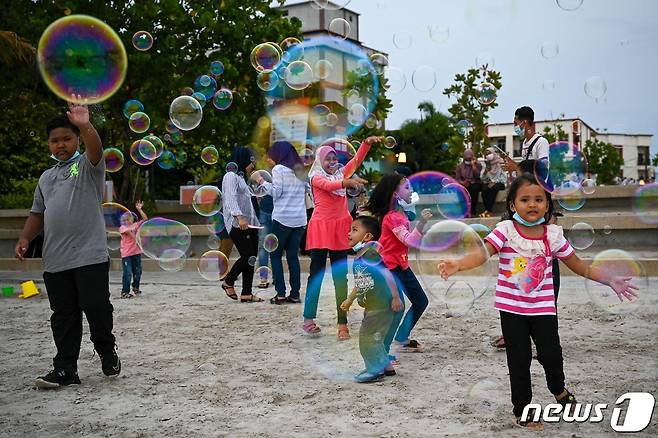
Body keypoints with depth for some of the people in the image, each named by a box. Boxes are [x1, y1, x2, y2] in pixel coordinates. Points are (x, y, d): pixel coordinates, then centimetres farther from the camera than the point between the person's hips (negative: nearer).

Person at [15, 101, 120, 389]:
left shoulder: (87, 165, 3)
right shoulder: (46, 177, 22)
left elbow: (96, 149, -20)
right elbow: (38, 213, 24)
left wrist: (85, 126, -41)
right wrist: (25, 238, 6)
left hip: (90, 255, -5)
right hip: (55, 259, 5)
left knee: (96, 308, -3)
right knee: (63, 316, 6)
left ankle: (107, 353, 21)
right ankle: (65, 369, 11)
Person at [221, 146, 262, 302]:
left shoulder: (241, 177, 25)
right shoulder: (231, 176, -5)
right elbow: (231, 199, -20)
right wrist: (239, 217, -33)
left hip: (249, 224, 9)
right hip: (237, 224, -9)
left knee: (251, 258, 3)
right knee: (247, 256, -13)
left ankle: (246, 293, 6)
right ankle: (228, 282, 8)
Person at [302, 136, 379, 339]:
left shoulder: (341, 173, 13)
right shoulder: (316, 177, -2)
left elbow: (357, 160, 4)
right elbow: (329, 185, -22)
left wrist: (366, 143, -13)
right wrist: (347, 182, -40)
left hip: (340, 228, 4)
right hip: (321, 228, -4)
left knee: (340, 276, 3)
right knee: (316, 273, 2)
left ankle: (342, 323, 4)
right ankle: (308, 318, 13)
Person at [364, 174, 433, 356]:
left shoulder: (401, 213, 8)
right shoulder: (392, 217, -20)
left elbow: (411, 237, 17)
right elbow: (409, 240, -31)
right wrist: (421, 222, -42)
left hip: (401, 265, 10)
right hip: (389, 267, -10)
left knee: (421, 301, 17)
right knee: (398, 307, -18)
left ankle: (401, 339, 29)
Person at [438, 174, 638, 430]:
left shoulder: (553, 235, -1)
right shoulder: (506, 230, -9)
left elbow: (581, 267, 9)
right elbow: (482, 254, -23)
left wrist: (611, 280, 2)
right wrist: (457, 264, -42)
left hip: (543, 308, 2)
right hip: (511, 309, -1)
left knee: (551, 354, -6)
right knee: (519, 360, 4)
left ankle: (558, 389, 30)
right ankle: (521, 410, 25)